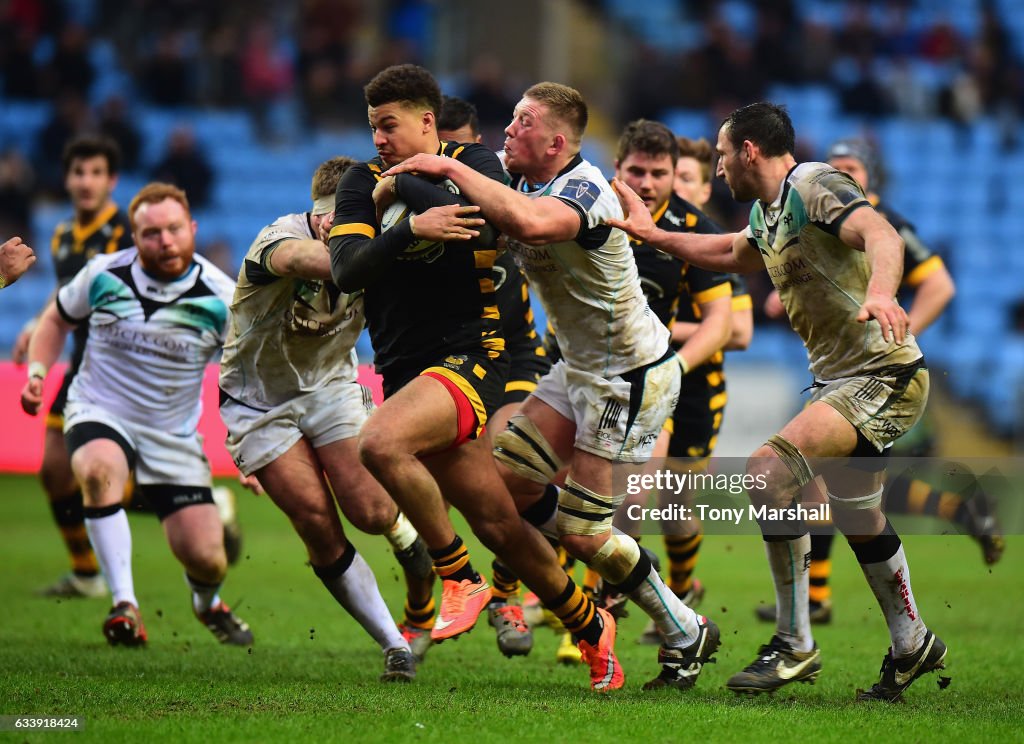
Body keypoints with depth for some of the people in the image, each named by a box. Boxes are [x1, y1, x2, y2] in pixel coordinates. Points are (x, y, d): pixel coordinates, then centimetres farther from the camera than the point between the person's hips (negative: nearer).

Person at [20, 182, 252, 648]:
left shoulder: (219, 297, -10)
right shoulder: (104, 274, -8)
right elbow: (57, 318, 11)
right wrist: (36, 372, -4)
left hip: (174, 435, 1)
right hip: (99, 415, -1)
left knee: (206, 558, -7)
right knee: (99, 470, -38)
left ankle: (208, 604, 33)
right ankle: (125, 606, -31)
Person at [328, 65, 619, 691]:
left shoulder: (475, 164, -1)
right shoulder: (363, 182, 9)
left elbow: (480, 227, -22)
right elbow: (346, 269, -5)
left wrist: (405, 186, -12)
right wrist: (411, 228, -19)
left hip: (469, 357, -5)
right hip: (405, 373, 5)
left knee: (379, 443, -31)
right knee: (498, 525, 4)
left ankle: (462, 579, -14)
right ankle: (591, 628, 23)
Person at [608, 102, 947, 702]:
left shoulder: (814, 185, -14)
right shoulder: (767, 214, 15)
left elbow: (880, 232, -32)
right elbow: (731, 253, 37)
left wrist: (881, 290, -52)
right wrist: (653, 234, 32)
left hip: (885, 376, -11)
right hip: (840, 380, 11)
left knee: (771, 467, -25)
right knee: (858, 517, 21)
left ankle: (795, 645, -19)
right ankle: (912, 645, 38)